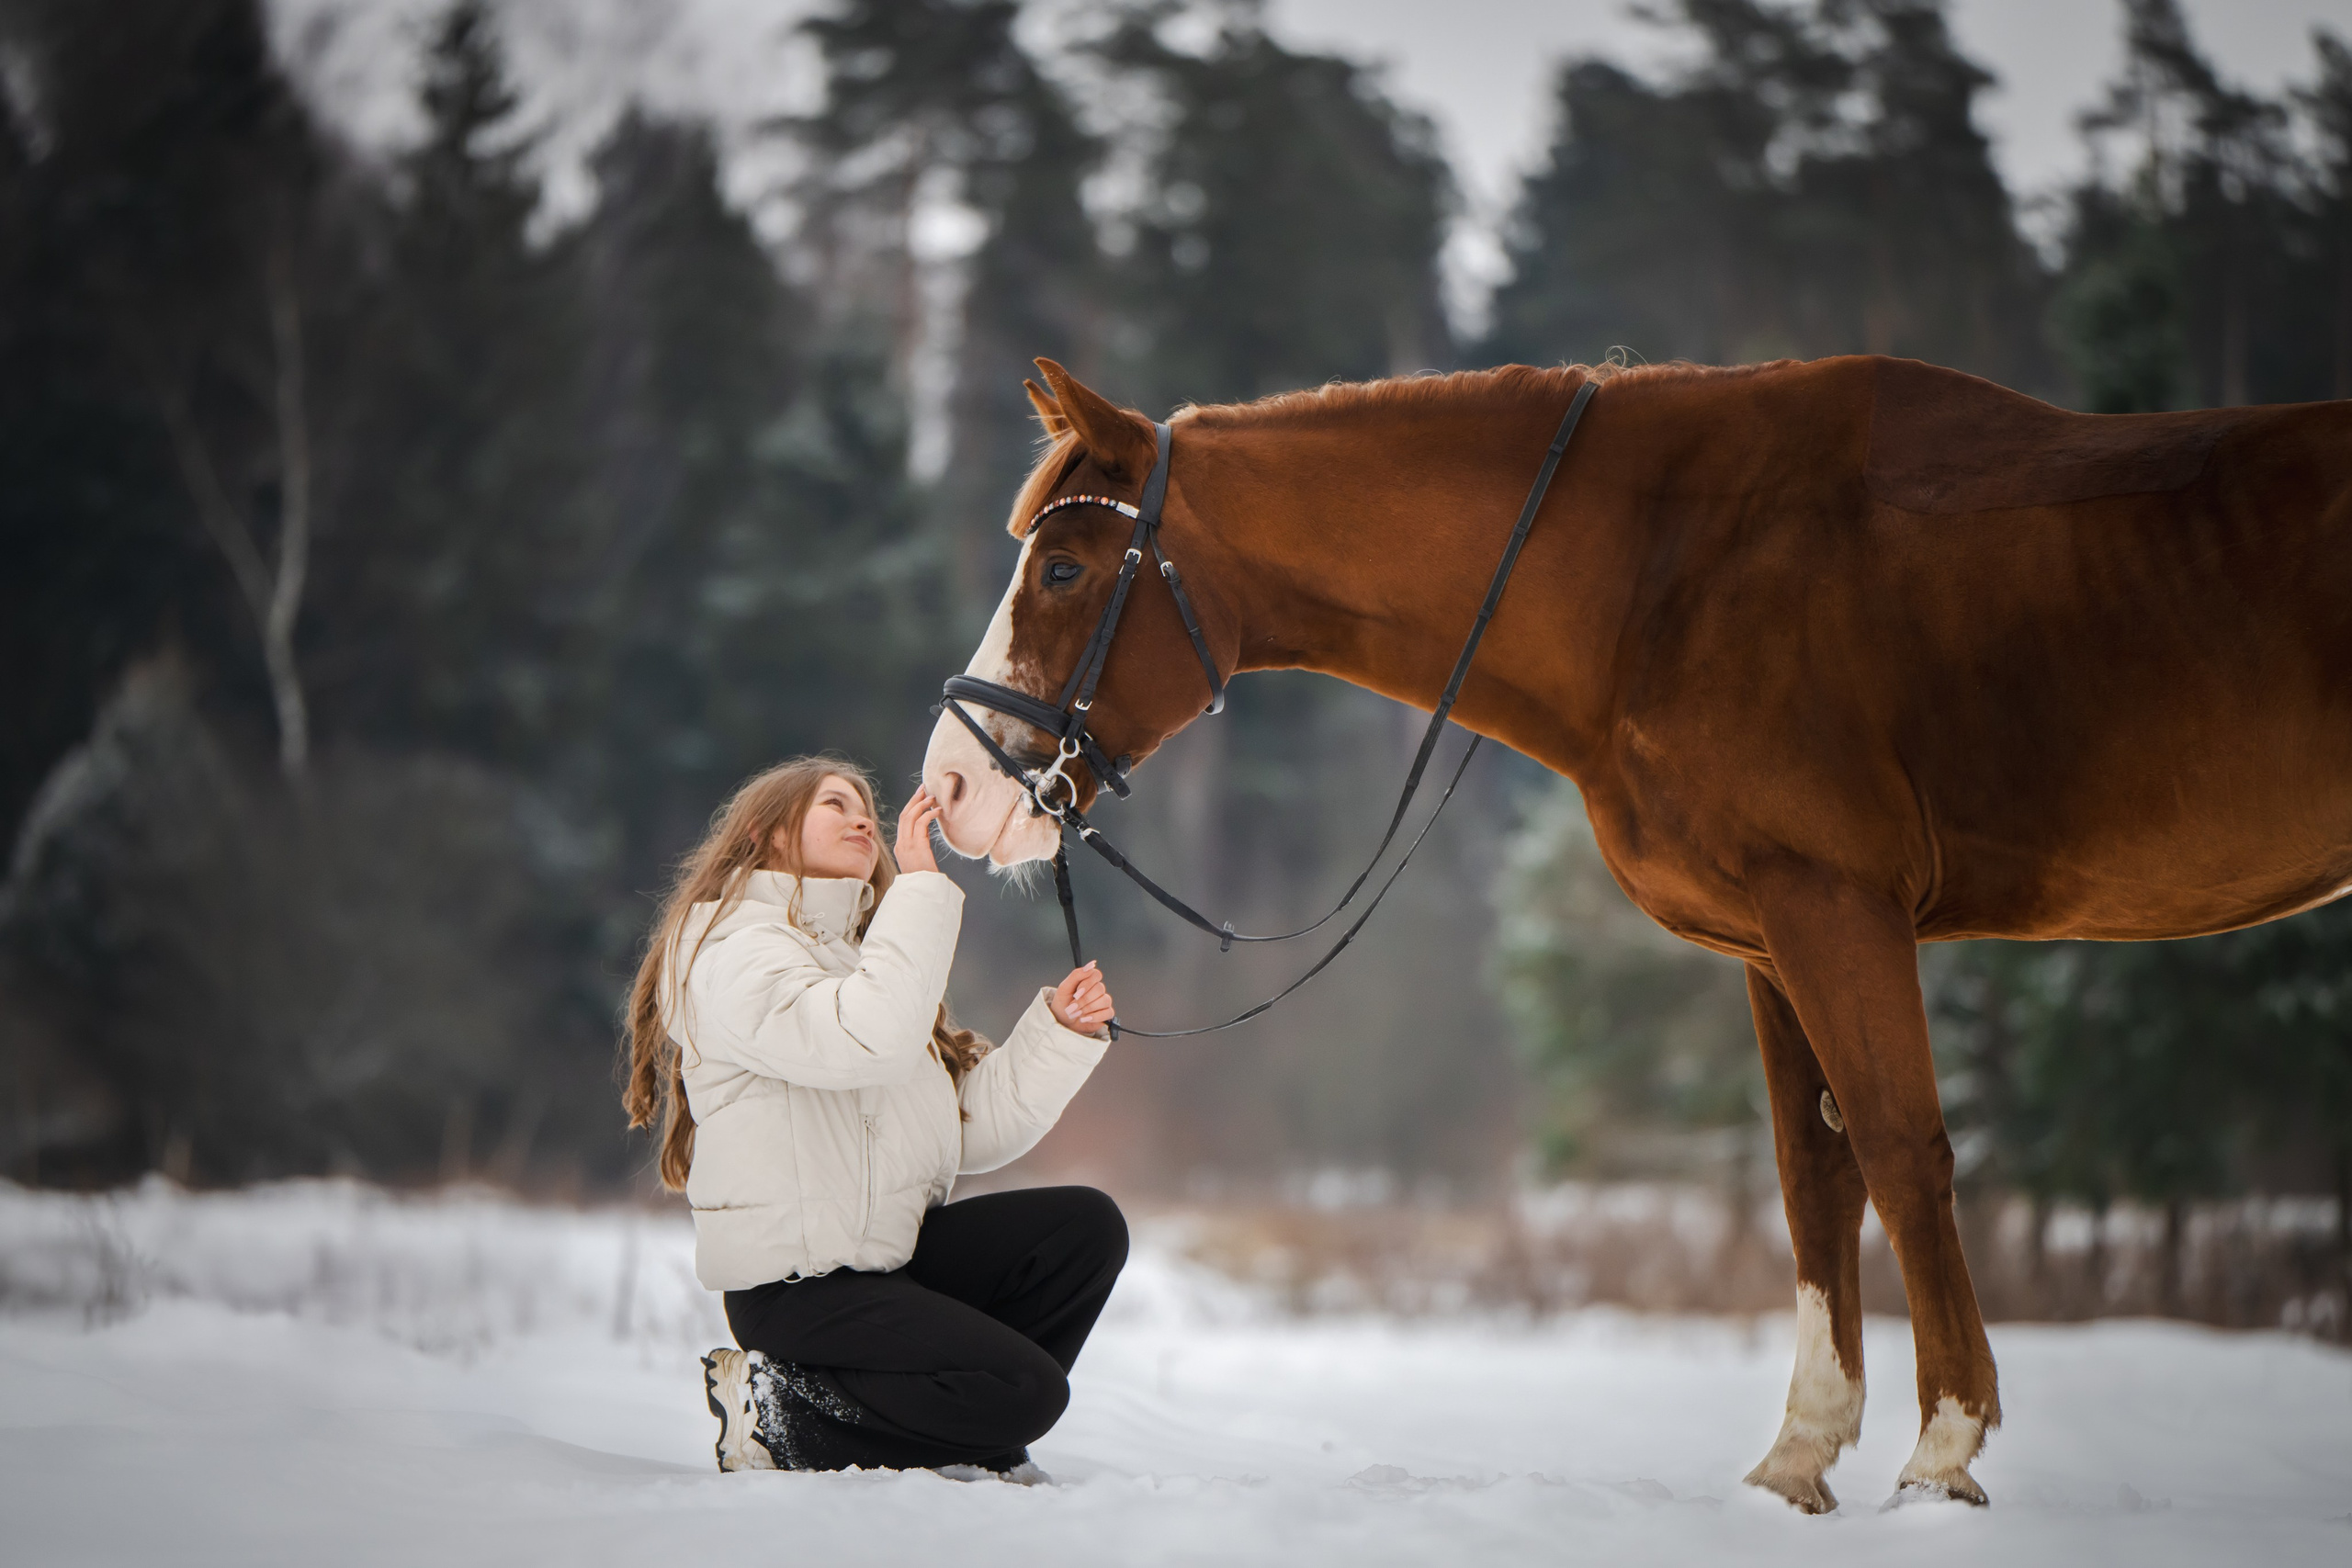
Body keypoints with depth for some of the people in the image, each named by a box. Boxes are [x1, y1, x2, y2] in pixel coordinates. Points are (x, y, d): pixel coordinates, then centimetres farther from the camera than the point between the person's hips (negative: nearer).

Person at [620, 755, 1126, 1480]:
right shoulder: (734, 952, -10)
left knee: (1086, 1225, -5)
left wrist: (1060, 1030, 2)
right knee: (1026, 1391, -19)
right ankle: (777, 1412, -5)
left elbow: (970, 1129, 13)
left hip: (892, 1251, 9)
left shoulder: (857, 957, 20)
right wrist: (921, 888, -24)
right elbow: (869, 1040, -30)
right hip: (795, 1285, -9)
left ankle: (965, 1437, 1)